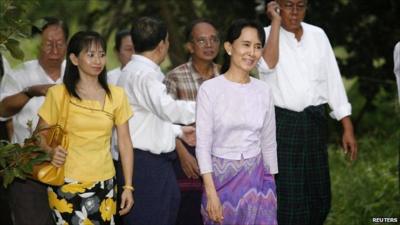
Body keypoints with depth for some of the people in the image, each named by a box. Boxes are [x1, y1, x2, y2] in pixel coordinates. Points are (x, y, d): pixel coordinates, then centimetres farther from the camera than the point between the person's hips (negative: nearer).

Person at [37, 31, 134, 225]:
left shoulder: (116, 95, 5)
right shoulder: (57, 94, -3)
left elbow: (124, 143, 7)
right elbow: (40, 135, 4)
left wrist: (128, 186, 3)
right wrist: (51, 152, -18)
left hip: (104, 184, 3)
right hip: (66, 184, -3)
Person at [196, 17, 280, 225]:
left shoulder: (263, 91, 3)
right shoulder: (210, 89, -8)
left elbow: (269, 143, 11)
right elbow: (203, 144, -9)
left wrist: (271, 184, 12)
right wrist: (211, 193, -13)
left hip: (256, 178, 3)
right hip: (221, 177, -3)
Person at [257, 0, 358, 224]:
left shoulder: (318, 35, 6)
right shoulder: (266, 35, -4)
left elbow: (333, 80, 8)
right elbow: (268, 64, -25)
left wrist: (348, 128, 6)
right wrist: (275, 23, -20)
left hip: (315, 122, 4)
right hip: (282, 124, -4)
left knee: (319, 195, 8)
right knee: (287, 197, -5)